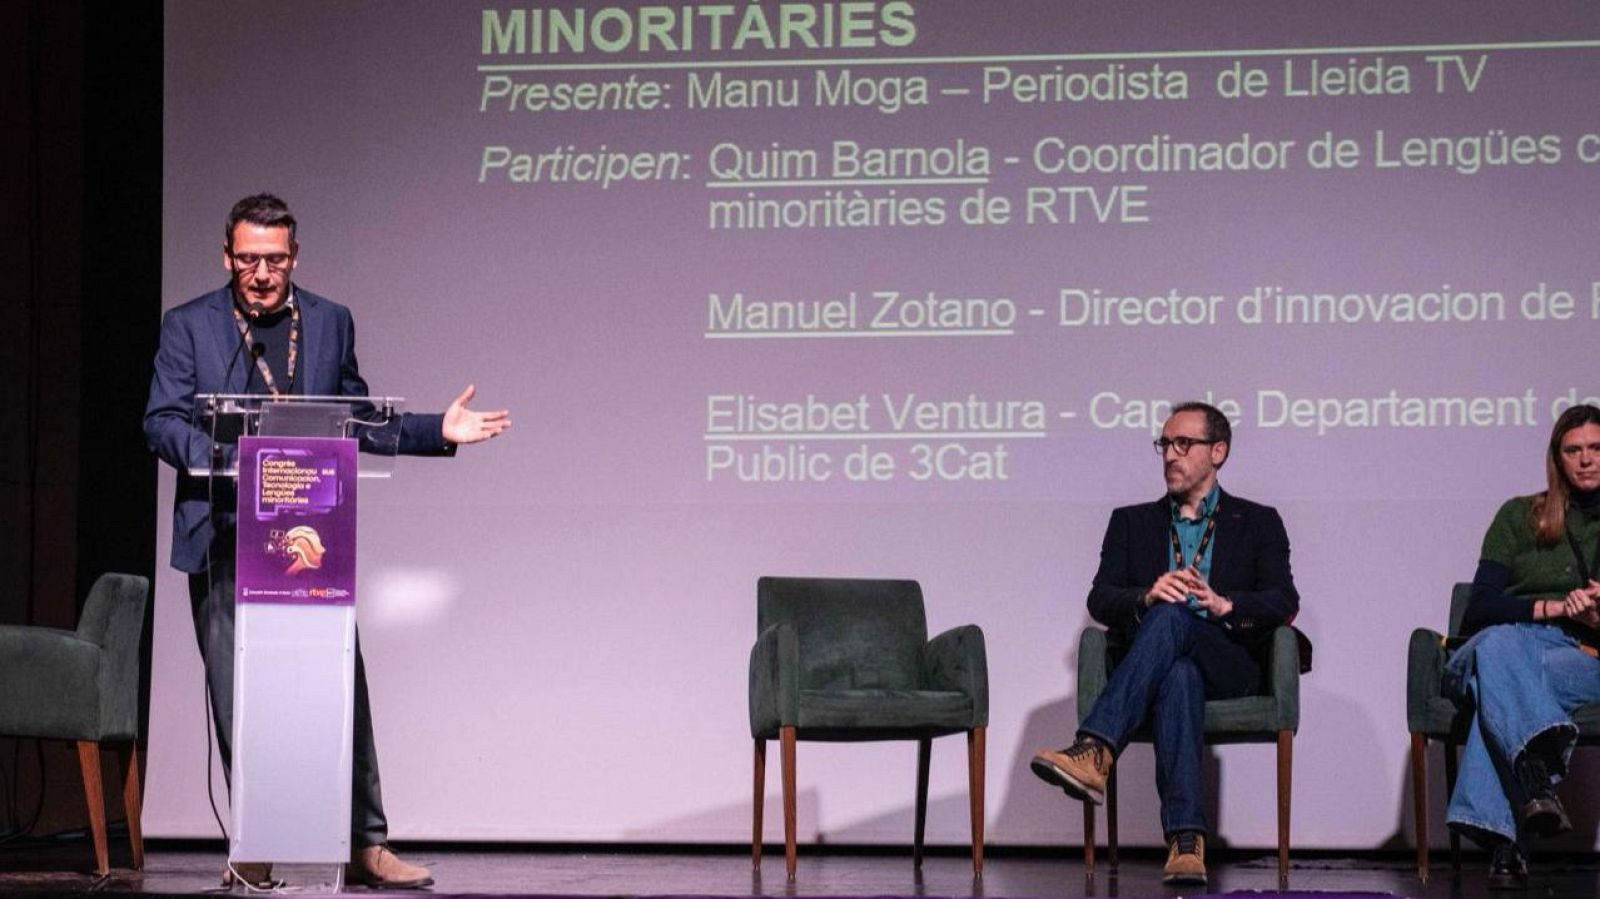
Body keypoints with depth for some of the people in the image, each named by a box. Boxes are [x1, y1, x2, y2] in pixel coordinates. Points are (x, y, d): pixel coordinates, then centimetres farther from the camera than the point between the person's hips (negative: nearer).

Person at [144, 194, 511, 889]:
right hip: (223, 540, -1)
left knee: (344, 689, -1)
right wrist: (222, 456, -21)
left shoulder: (331, 323, 11)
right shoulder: (188, 326, 4)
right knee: (237, 702, 3)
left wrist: (437, 432, 6)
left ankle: (366, 845, 5)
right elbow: (162, 421, -3)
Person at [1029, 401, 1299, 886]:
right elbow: (1100, 600, 8)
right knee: (1179, 674, -39)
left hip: (1228, 666, -1)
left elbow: (1283, 604, 3)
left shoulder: (1257, 523, 18)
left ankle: (1094, 751, -52)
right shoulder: (1132, 522, 23)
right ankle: (1186, 839, -52)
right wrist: (1147, 597, -15)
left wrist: (1224, 606, -18)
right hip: (1167, 660, 1)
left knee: (1171, 617, -36)